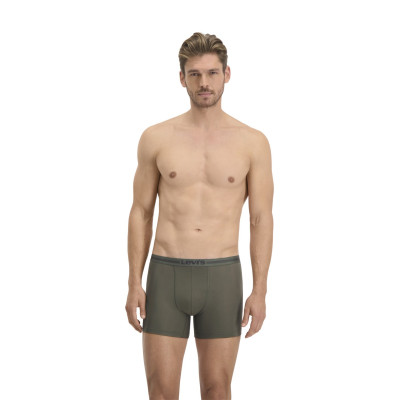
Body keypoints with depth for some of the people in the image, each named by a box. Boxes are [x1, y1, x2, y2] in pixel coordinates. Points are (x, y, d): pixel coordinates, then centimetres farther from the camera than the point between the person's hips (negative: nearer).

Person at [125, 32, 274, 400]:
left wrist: (260, 291, -6)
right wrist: (134, 284, -2)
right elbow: (141, 214, 5)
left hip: (222, 279, 0)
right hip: (166, 278, 0)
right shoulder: (156, 138, 1)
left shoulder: (253, 142, 0)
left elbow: (262, 220, 1)